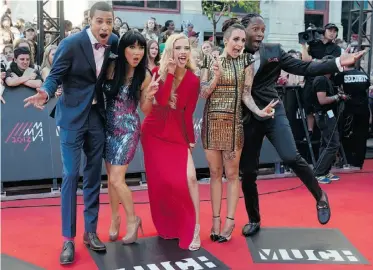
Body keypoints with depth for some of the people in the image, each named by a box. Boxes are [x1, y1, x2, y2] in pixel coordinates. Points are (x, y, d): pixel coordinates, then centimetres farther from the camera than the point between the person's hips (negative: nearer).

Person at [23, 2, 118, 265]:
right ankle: (68, 239, 7)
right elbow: (55, 75, -12)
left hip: (97, 115, 5)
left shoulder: (112, 41, -3)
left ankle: (91, 231, 23)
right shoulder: (71, 43, -16)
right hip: (73, 116, -4)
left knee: (94, 174, 10)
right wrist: (46, 93, -32)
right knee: (71, 175, -4)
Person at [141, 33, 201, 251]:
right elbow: (161, 100, -26)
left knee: (189, 178, -15)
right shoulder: (159, 73, -9)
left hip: (178, 134, 0)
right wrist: (170, 72, -26)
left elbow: (188, 113, -2)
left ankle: (194, 227, -1)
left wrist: (191, 140, 1)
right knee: (160, 181, 5)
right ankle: (166, 226, 25)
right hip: (154, 132, 1)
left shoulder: (193, 80, -10)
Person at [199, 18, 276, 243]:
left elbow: (246, 95, -4)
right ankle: (216, 220, 17)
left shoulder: (245, 62, 0)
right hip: (211, 122, 2)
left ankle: (230, 222, 11)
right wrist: (216, 77, -15)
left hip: (233, 123, -1)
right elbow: (203, 93, 0)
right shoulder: (210, 61, 3)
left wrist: (259, 111, -21)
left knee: (232, 174, 3)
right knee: (215, 173, 8)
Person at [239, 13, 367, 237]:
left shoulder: (273, 51, 3)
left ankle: (320, 197, 10)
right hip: (247, 118, 1)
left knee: (291, 157, -18)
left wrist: (338, 63, -9)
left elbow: (303, 68, -1)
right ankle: (254, 220, 26)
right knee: (248, 173, 6)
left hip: (272, 112, 0)